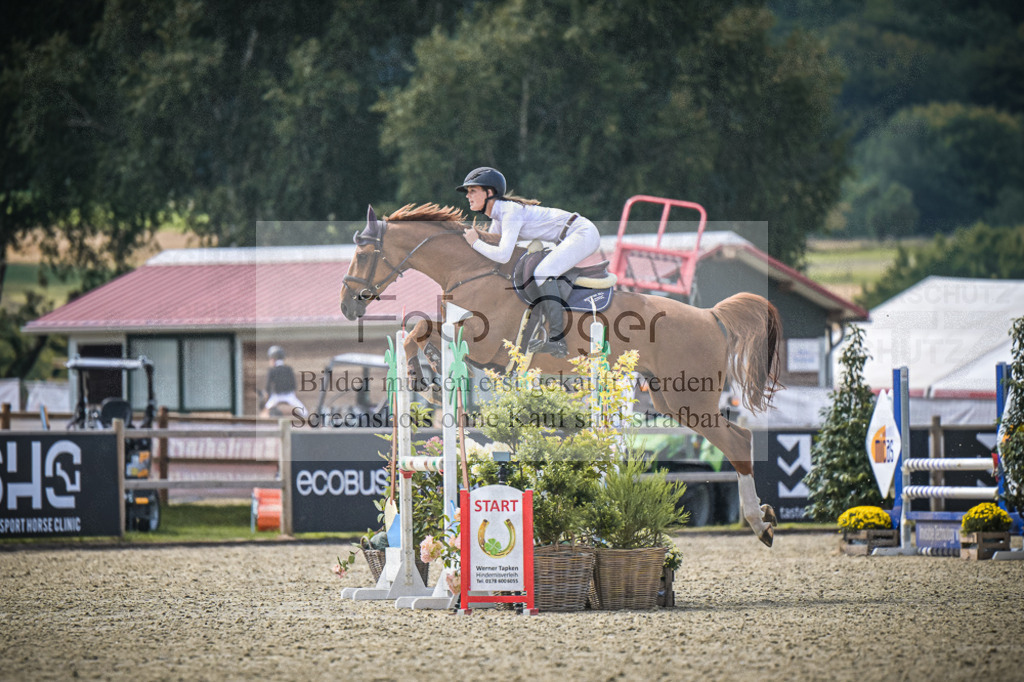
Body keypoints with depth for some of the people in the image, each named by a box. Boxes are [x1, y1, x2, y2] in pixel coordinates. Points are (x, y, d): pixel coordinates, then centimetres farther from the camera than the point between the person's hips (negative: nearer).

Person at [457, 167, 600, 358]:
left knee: (543, 274, -25)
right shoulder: (497, 217, 11)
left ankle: (557, 340, -27)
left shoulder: (511, 212, -19)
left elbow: (503, 255, -29)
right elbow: (492, 248, 23)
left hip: (584, 232, -11)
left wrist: (476, 242, -16)